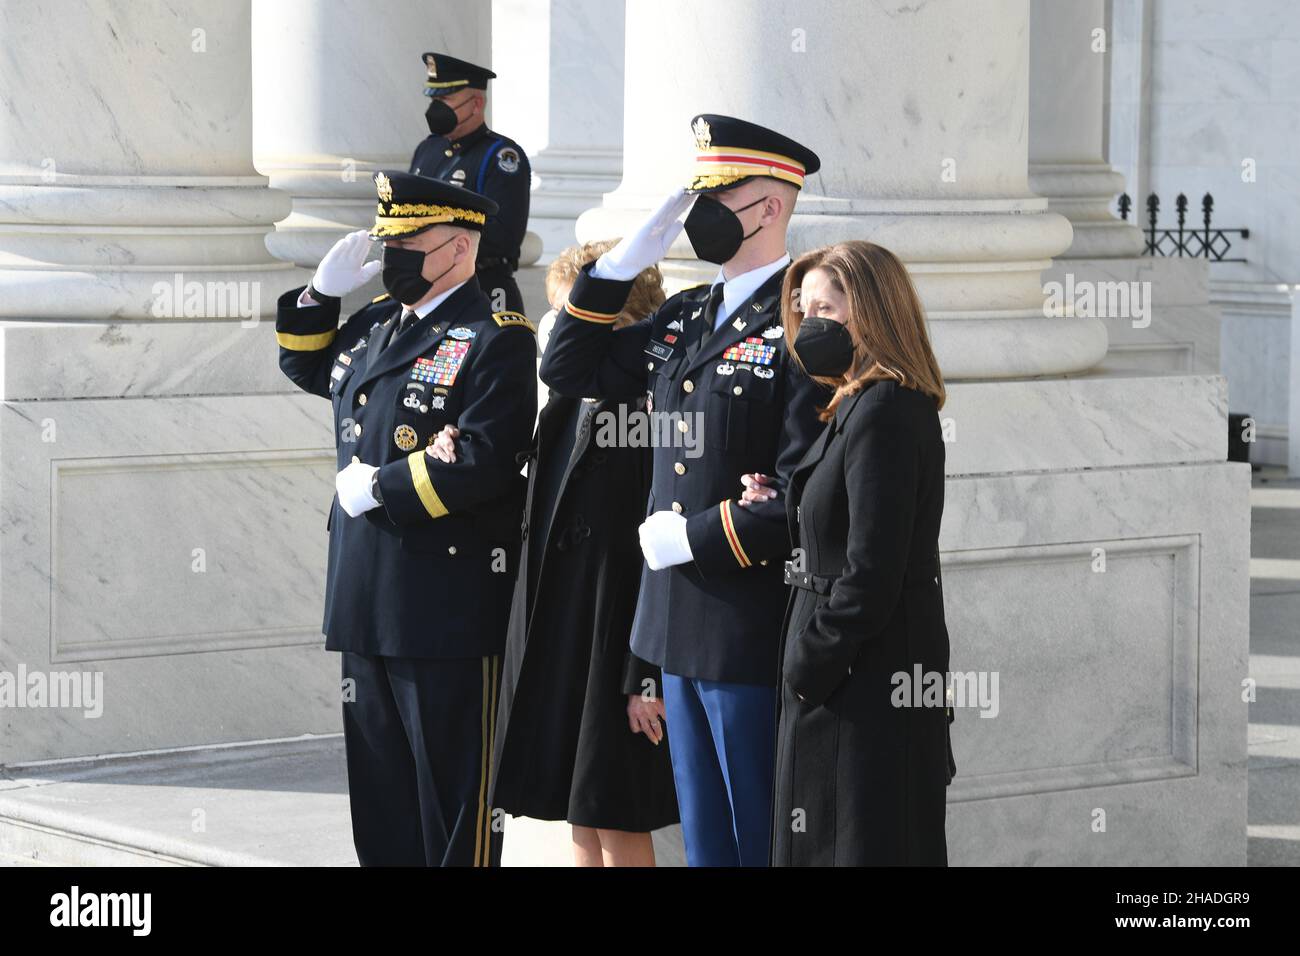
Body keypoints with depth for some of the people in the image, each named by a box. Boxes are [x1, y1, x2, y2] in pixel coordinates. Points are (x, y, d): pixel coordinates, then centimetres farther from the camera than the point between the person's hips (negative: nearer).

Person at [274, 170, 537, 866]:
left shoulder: (494, 340, -11)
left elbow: (481, 460, -22)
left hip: (448, 607, -8)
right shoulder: (375, 326, 14)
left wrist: (379, 488, -15)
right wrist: (323, 292, 15)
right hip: (366, 600, 8)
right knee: (378, 788, 14)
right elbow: (306, 366, 32)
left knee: (451, 793, -1)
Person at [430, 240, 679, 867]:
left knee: (620, 829, -1)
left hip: (614, 647, -8)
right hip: (554, 636, 8)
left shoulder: (652, 407, -15)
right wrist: (461, 460, 2)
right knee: (581, 822, 13)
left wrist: (647, 678, -19)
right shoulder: (565, 407, 12)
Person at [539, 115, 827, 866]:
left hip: (753, 634, -8)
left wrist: (695, 537, -14)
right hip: (681, 628, 8)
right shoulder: (685, 318, 12)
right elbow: (569, 371, 17)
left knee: (762, 840, 1)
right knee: (705, 840, 15)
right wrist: (623, 263, 7)